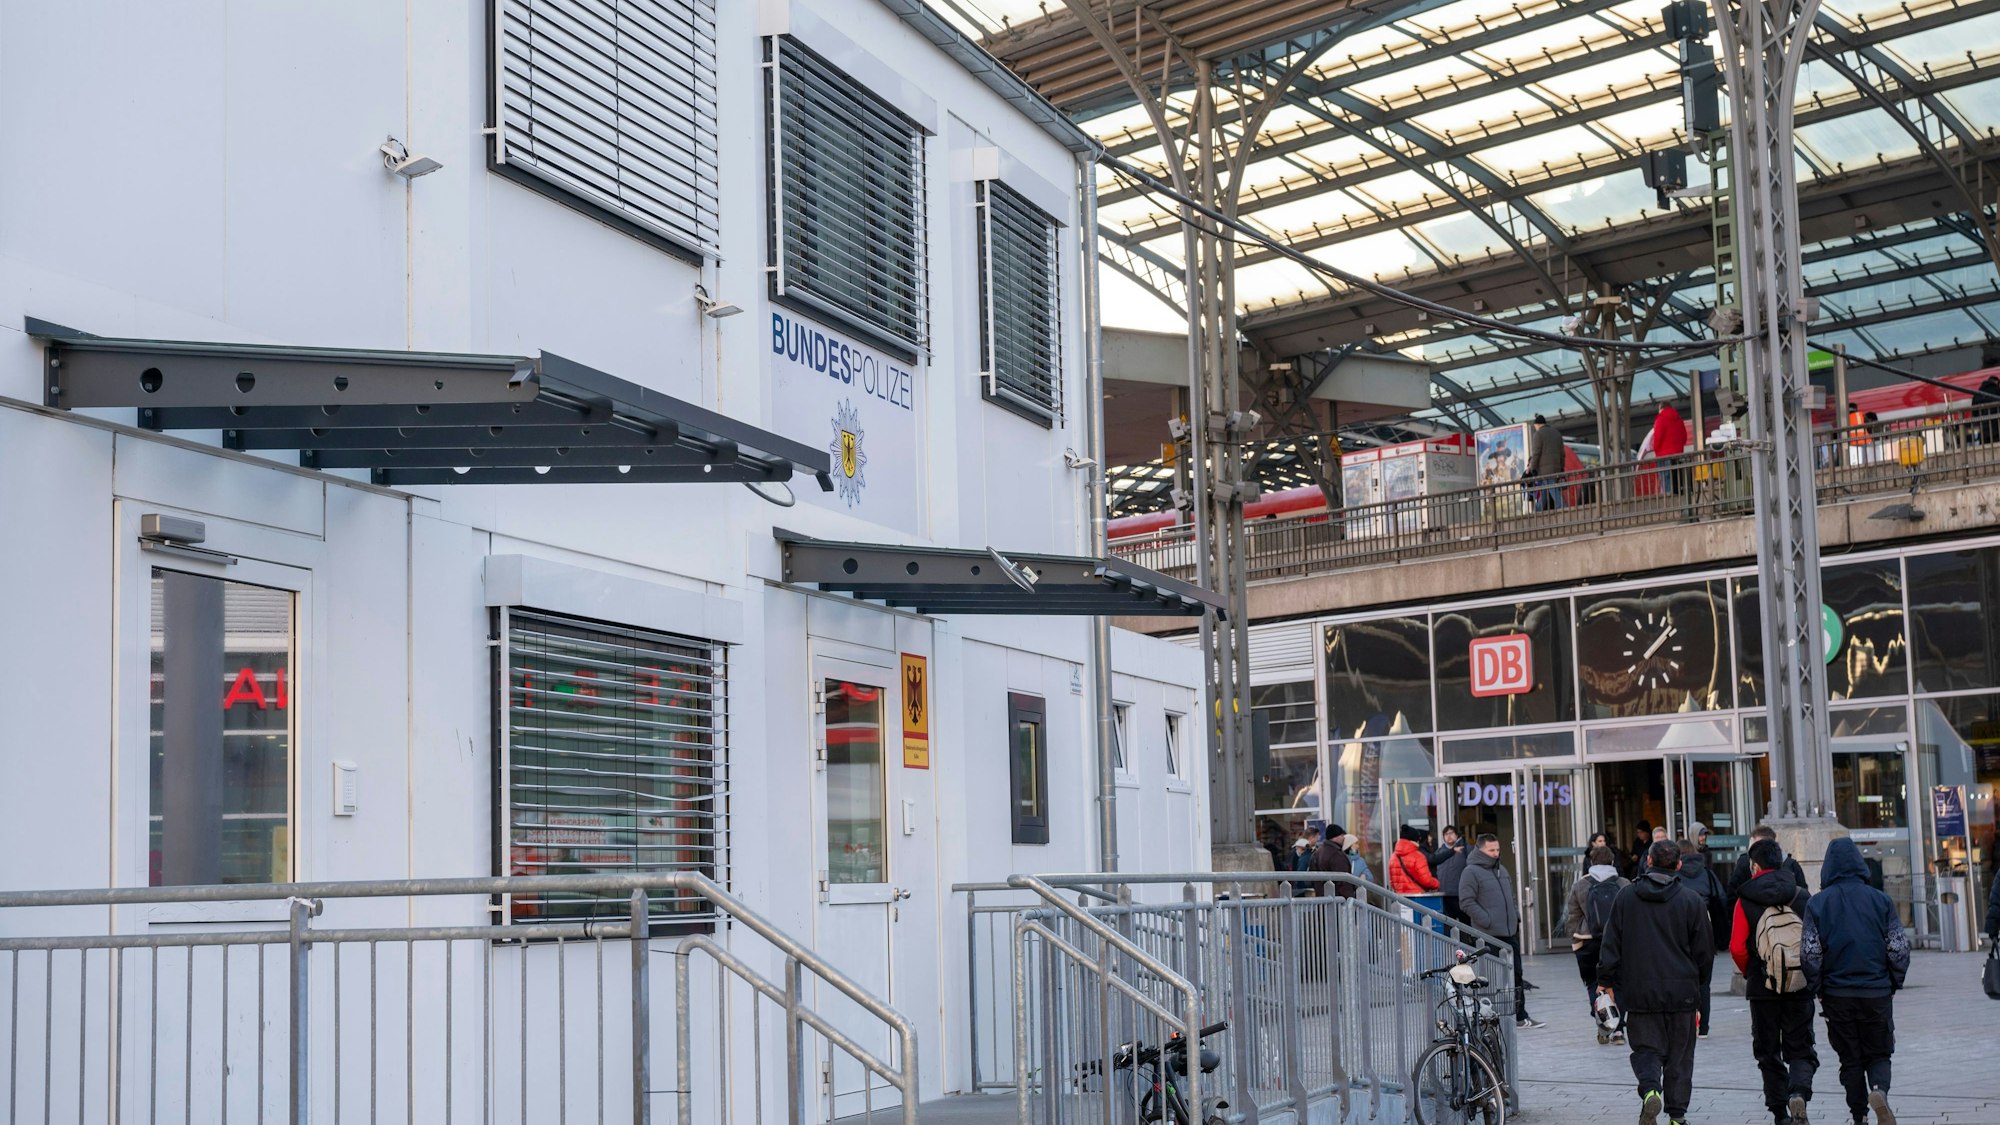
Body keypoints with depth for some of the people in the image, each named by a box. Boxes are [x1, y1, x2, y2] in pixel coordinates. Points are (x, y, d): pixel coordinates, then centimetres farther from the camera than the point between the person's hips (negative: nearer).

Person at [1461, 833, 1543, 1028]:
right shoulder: (1471, 872, -8)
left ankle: (1521, 1016, 18)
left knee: (1516, 974, 10)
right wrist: (1487, 921, -17)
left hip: (1510, 932, 8)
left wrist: (1516, 917, 13)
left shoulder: (1501, 870, 18)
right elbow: (1467, 902, -13)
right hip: (1488, 934, -8)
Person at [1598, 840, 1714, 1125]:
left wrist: (1606, 980, 10)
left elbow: (1611, 943, 0)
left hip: (1639, 991, 0)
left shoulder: (1626, 896, -1)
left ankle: (1650, 1090, -20)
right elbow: (1704, 952, 3)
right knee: (1679, 1055, 11)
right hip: (1681, 992, 0)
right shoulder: (1691, 901, -3)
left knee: (1646, 1048, 7)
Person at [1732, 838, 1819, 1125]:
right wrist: (1811, 973, 13)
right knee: (1801, 1050, 8)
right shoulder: (1802, 896, -1)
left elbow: (1737, 948, -10)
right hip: (1800, 986, 1)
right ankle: (1799, 1092, -18)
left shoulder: (1746, 901, -6)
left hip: (1762, 987, -1)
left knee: (1768, 1052, 12)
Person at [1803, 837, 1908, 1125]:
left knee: (1850, 1059, 12)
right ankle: (1879, 1090, -18)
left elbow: (1809, 953, -7)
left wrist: (1817, 989, 5)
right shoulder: (1881, 900, -2)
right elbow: (1899, 948, -2)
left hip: (1837, 994, 0)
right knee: (1879, 1054, 11)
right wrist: (1893, 984, 11)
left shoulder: (1817, 903, -4)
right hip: (1877, 993, 0)